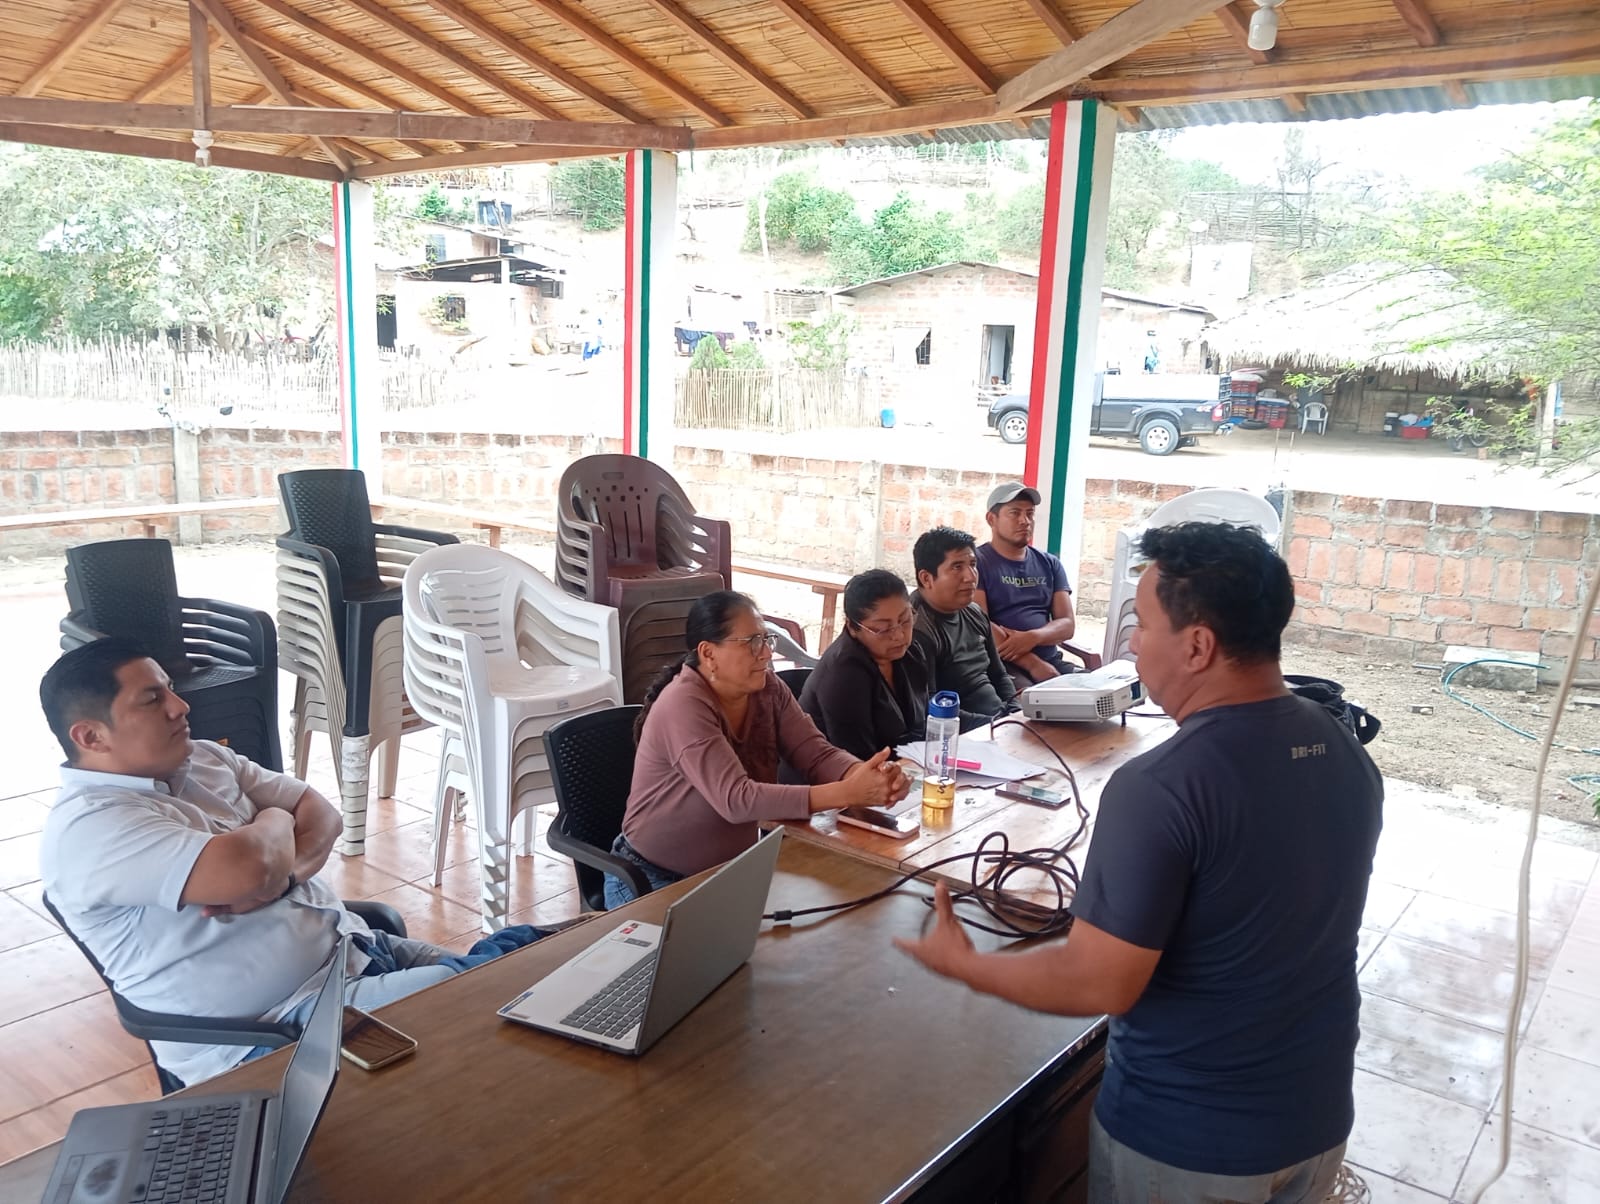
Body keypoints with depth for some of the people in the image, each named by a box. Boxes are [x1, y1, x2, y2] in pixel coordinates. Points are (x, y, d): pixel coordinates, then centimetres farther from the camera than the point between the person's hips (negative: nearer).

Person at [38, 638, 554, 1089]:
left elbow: (322, 813, 8)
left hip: (354, 949, 8)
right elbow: (247, 869, -29)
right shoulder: (85, 828, -16)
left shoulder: (202, 759, 10)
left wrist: (280, 874, -13)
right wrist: (274, 821, -7)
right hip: (269, 1030, -8)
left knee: (526, 948, -3)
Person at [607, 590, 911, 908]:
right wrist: (848, 793, -40)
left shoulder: (767, 689, -4)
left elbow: (818, 755, -9)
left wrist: (866, 775, -33)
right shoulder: (683, 706, -26)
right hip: (656, 881, -7)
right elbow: (736, 799, -35)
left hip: (731, 871, 7)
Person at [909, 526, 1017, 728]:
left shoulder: (975, 614, 11)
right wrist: (993, 724, -20)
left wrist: (1015, 713, 4)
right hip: (964, 735, -9)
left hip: (1001, 718, 9)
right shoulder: (918, 629, -18)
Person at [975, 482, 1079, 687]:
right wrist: (1032, 663, -18)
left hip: (1051, 661, 6)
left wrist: (1032, 638, -14)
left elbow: (1067, 624, 8)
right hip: (1001, 664, -6)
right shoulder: (977, 562, 0)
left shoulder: (1050, 564, 17)